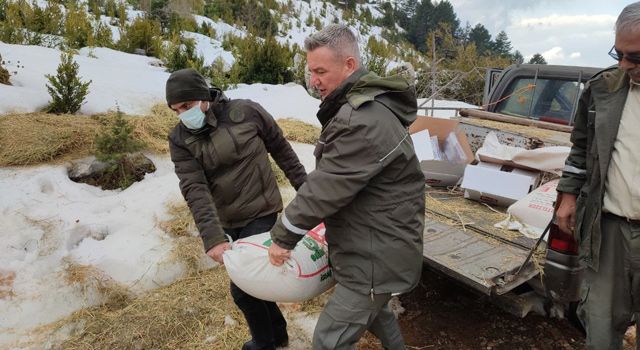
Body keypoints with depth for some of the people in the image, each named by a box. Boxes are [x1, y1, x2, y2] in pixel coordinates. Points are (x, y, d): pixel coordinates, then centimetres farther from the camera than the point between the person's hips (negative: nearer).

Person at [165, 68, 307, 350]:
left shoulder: (246, 112, -13)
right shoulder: (180, 140, -6)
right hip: (227, 221, 4)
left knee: (242, 287, -4)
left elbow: (281, 149, -1)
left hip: (260, 212, -4)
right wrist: (212, 237, -29)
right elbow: (194, 189, -17)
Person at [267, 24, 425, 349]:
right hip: (379, 244, 10)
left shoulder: (363, 120, -27)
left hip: (377, 255, -10)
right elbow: (331, 179, 13)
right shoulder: (365, 105, 8)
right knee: (374, 309, 31)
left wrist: (282, 237, -12)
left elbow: (326, 187, -24)